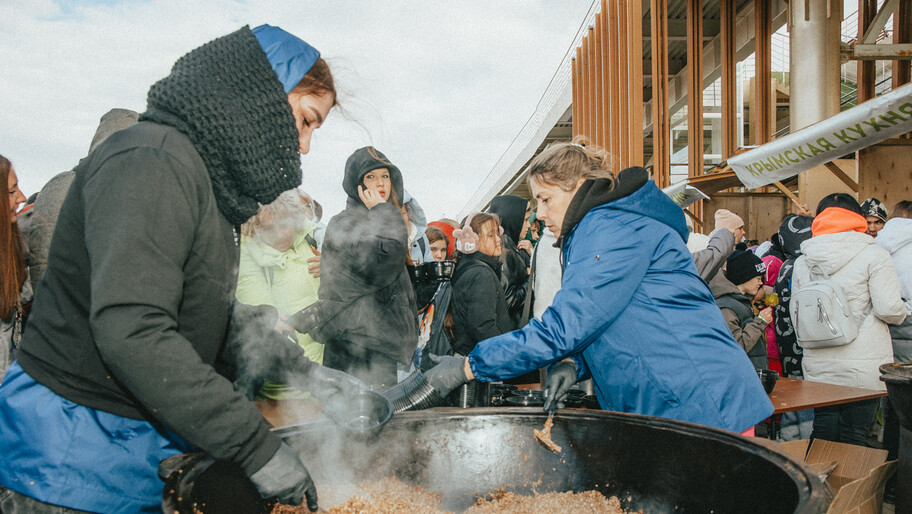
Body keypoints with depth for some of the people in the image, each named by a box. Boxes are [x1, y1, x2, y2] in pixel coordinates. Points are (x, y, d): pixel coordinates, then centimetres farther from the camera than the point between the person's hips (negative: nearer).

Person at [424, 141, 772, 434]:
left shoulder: (613, 229, -16)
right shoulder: (592, 233, 17)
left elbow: (565, 326, -22)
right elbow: (591, 327, 16)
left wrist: (468, 367, -18)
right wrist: (573, 363, -7)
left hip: (700, 409, -10)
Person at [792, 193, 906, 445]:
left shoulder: (802, 262, 5)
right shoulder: (873, 256, -7)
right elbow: (888, 309, -11)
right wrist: (901, 313, 10)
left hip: (818, 366, 4)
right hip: (863, 365, -4)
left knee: (823, 436, 13)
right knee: (853, 438, 5)